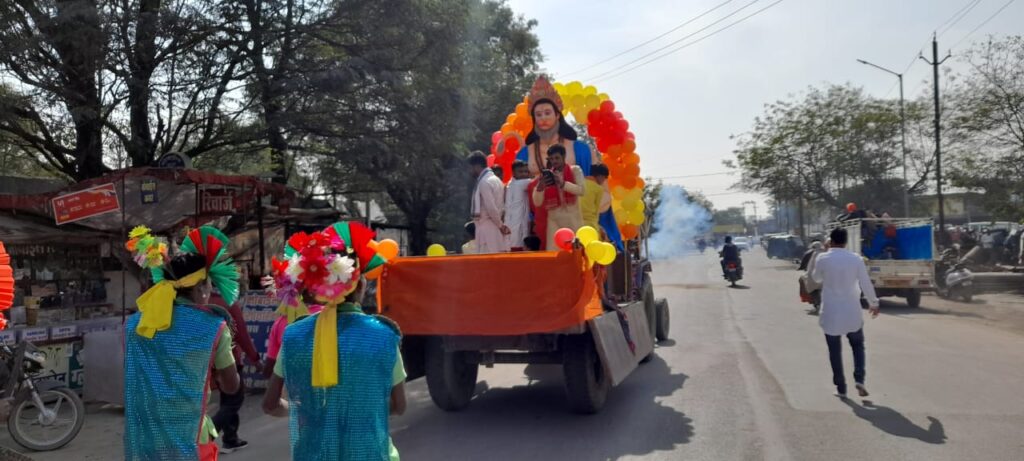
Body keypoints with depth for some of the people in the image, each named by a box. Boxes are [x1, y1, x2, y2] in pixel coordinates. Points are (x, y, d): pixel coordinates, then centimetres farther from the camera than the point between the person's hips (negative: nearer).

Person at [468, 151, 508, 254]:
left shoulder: (484, 182, -14)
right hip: (494, 229, 9)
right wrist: (500, 225, 9)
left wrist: (500, 225, -7)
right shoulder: (495, 179, 16)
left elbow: (491, 208, -19)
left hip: (487, 228, -9)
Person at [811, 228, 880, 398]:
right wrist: (873, 303, 12)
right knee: (858, 345, 20)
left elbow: (816, 278, 10)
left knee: (835, 351, 9)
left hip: (831, 312, -1)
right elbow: (866, 283, -2)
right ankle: (859, 379, 3)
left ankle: (841, 388, 10)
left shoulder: (822, 259, -8)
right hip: (852, 311, 2)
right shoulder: (856, 258, -5)